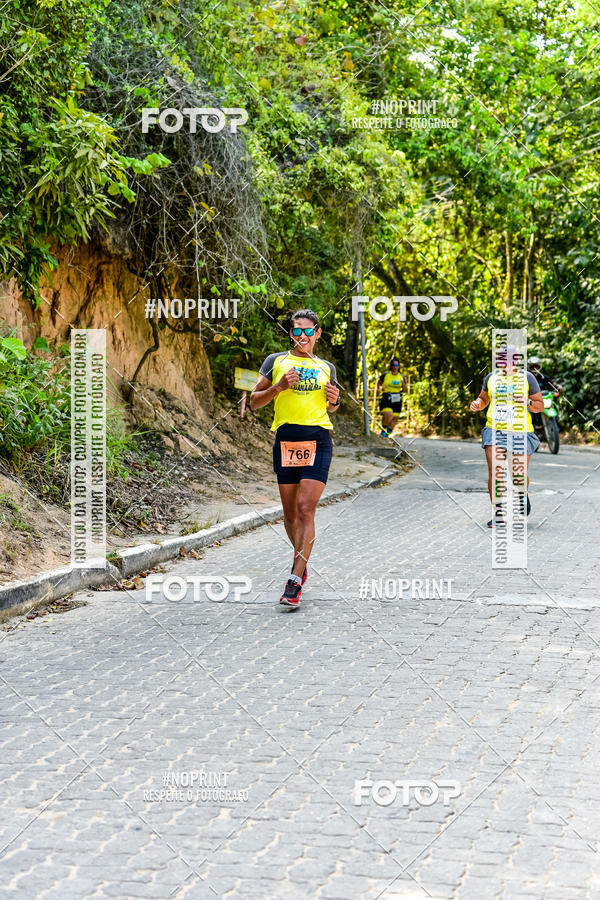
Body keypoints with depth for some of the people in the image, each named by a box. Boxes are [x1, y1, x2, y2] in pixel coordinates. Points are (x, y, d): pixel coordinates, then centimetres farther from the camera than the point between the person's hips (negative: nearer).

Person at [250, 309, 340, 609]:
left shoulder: (326, 367, 16)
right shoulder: (276, 361, 10)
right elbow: (254, 402, 6)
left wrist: (334, 400, 5)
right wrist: (279, 386, -10)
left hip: (318, 440, 0)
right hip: (285, 440, 1)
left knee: (305, 508, -12)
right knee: (290, 511, 7)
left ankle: (295, 581, -14)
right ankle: (301, 561, 33)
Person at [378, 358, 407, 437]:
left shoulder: (401, 377, 8)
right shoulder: (385, 375, 1)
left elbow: (405, 391, 6)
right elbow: (379, 384, 14)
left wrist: (403, 383, -12)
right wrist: (381, 387, -8)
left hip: (397, 401, 4)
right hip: (386, 400, -4)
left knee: (394, 419, 3)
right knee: (388, 415, -25)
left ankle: (387, 435, 20)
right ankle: (383, 430, -2)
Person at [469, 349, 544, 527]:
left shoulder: (526, 378, 1)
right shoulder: (491, 378, 8)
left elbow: (540, 406, 4)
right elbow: (483, 399, 23)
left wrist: (527, 402, -17)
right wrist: (477, 405, 0)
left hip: (520, 432, -2)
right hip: (495, 430, 2)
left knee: (519, 476, 3)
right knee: (494, 472, -12)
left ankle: (523, 494, 38)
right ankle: (498, 513, -3)